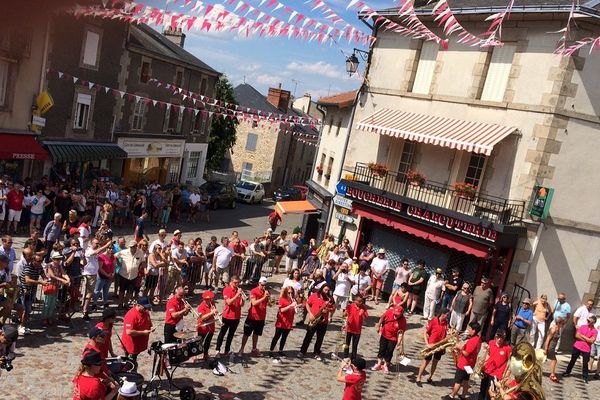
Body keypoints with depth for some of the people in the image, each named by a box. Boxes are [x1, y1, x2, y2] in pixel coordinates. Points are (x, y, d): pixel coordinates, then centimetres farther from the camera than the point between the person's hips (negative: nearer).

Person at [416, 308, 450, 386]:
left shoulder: (446, 323, -1)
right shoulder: (433, 321, -17)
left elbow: (445, 335, 8)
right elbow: (425, 332, -12)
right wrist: (427, 344, -19)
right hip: (431, 345, -5)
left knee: (435, 362, 14)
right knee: (426, 362, 3)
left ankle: (430, 378, 30)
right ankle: (418, 378, 14)